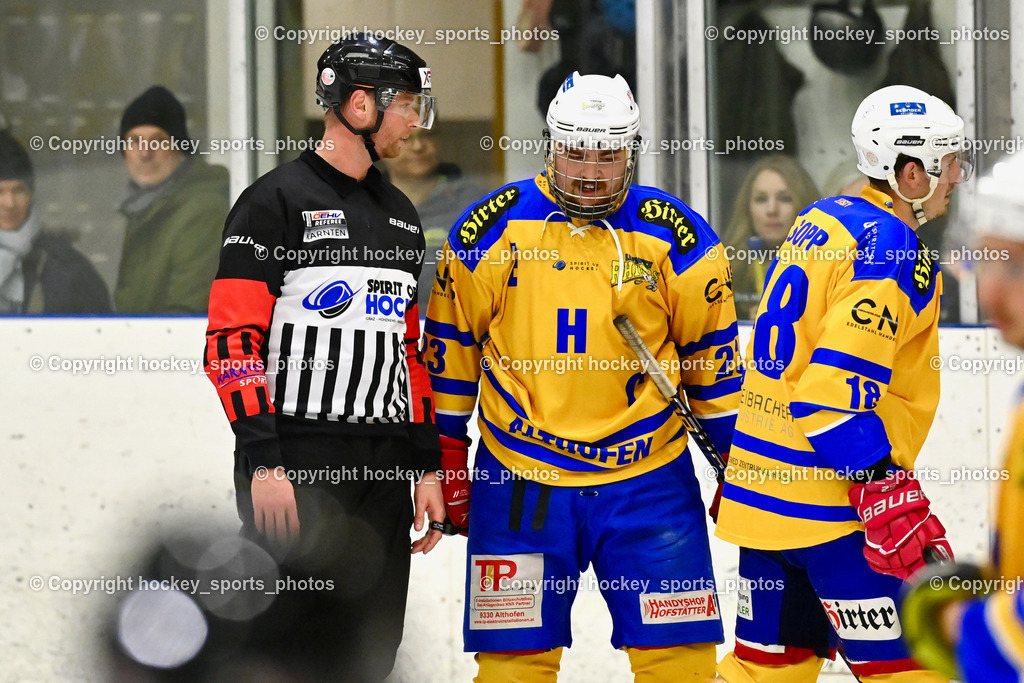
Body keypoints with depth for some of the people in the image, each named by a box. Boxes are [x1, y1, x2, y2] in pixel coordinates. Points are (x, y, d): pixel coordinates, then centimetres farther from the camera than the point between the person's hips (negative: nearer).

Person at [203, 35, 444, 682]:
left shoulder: (400, 216, 18)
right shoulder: (275, 202, -6)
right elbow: (232, 340, -12)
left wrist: (427, 464, 16)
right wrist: (263, 461, -20)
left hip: (381, 470, 7)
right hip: (296, 464, -7)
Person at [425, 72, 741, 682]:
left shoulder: (676, 238, -1)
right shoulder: (491, 229, -2)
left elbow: (713, 352, 7)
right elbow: (452, 343, 7)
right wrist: (447, 457, 8)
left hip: (649, 479, 0)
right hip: (519, 478, 0)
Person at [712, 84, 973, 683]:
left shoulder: (820, 220, 14)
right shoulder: (892, 247, -15)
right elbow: (839, 382, -24)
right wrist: (888, 494, -24)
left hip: (763, 489, 9)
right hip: (829, 498, -9)